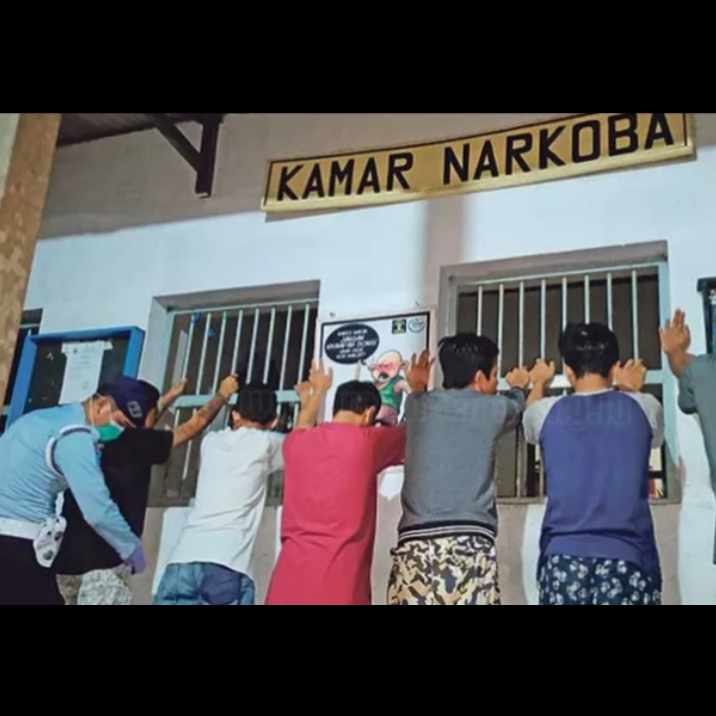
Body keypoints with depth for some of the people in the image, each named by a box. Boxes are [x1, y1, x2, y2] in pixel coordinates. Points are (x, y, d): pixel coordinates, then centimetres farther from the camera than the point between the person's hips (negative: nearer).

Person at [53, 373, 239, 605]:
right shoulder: (134, 444, -7)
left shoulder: (95, 439, 11)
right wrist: (223, 394, 20)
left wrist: (168, 398, 44)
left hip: (69, 560, 8)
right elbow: (194, 425, 4)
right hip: (104, 563, -8)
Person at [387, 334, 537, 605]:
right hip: (469, 545, -2)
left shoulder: (419, 406, 13)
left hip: (415, 545, 3)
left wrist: (417, 387, 61)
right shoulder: (493, 408, 10)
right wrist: (519, 386, 57)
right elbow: (517, 405, 34)